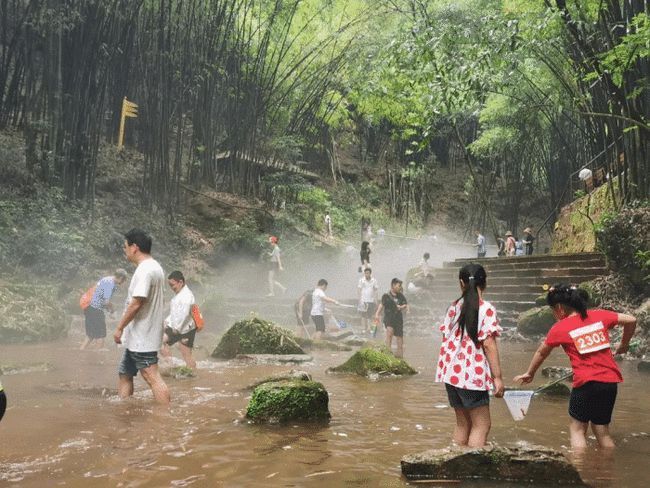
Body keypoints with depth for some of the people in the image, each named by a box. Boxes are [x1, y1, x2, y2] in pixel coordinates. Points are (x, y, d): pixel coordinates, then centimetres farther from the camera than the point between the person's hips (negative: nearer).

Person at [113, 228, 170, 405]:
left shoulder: (144, 270, -19)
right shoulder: (155, 267, 14)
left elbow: (136, 304, -24)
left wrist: (119, 328, -14)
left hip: (141, 337, -11)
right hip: (139, 336, 11)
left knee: (152, 378, -10)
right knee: (125, 375, 18)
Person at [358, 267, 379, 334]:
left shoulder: (374, 280, 3)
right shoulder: (361, 280, 0)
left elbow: (375, 290, 7)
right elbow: (359, 290, 3)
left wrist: (376, 300, 3)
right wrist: (359, 299, -3)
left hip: (371, 300, 1)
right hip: (363, 300, -1)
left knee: (370, 315, 1)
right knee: (363, 315, 1)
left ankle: (368, 328, 7)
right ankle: (364, 328, 6)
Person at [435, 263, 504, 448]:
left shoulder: (454, 307, 7)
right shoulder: (486, 309, -10)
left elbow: (446, 339, 9)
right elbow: (488, 344, -15)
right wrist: (497, 377, -11)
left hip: (451, 371, 6)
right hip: (472, 375, -6)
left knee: (462, 423, 16)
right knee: (482, 424, 4)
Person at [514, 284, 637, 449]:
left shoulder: (559, 328, -3)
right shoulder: (599, 315, 4)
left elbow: (541, 353, 11)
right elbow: (631, 320, 8)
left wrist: (530, 373, 27)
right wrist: (624, 345, 23)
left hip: (586, 383, -5)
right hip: (610, 381, 5)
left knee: (577, 429, 8)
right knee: (602, 431, 17)